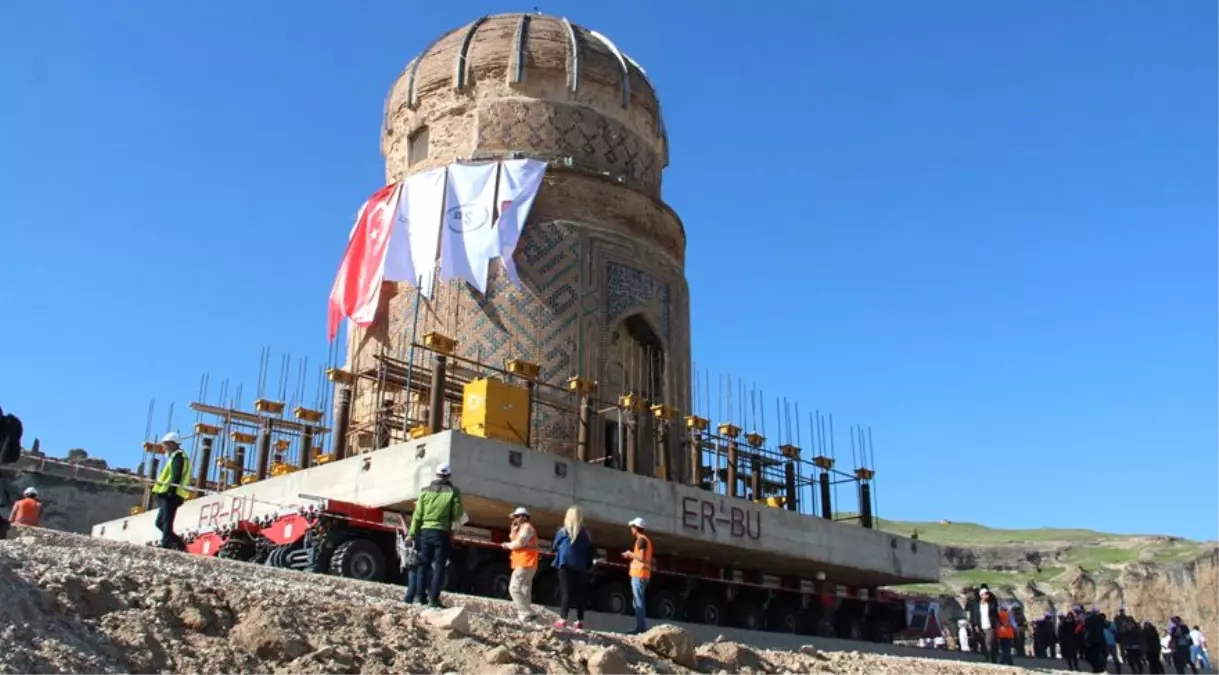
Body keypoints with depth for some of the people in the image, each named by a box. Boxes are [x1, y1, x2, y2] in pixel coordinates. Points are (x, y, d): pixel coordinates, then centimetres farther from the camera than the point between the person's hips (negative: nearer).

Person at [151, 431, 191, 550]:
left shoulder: (178, 456, -5)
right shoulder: (177, 456, 27)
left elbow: (176, 477, -18)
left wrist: (170, 491, -26)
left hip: (170, 495, -10)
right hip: (169, 495, 10)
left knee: (166, 522, -14)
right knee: (160, 522, 11)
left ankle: (166, 544, -18)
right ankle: (178, 543, 7)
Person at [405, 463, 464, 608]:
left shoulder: (425, 491, 8)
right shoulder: (453, 492, 1)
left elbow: (417, 515, 6)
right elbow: (457, 515, -3)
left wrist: (412, 533, 9)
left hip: (425, 531, 3)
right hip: (442, 532, -3)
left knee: (423, 564, 12)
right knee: (439, 566, 0)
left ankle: (420, 596, 10)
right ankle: (433, 598, -5)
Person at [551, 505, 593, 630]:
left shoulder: (563, 531, -3)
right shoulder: (585, 533, 3)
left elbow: (555, 546, 9)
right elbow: (590, 551, 6)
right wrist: (588, 566, 13)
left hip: (565, 565, -2)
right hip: (580, 567, 3)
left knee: (566, 592, -5)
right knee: (580, 593, 7)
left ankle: (563, 620, -14)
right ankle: (580, 621, 8)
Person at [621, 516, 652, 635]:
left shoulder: (641, 540, -9)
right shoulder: (646, 540, 21)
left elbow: (642, 557, -19)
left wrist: (631, 554, -5)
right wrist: (631, 556, 18)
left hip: (639, 574, -10)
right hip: (642, 574, 10)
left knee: (638, 601, -11)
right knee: (638, 601, 12)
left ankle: (640, 627, -14)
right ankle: (642, 627, 12)